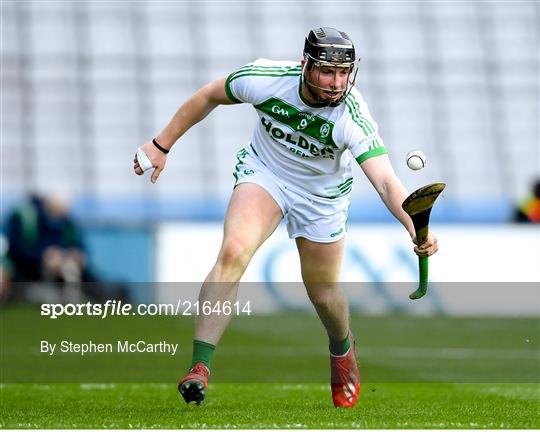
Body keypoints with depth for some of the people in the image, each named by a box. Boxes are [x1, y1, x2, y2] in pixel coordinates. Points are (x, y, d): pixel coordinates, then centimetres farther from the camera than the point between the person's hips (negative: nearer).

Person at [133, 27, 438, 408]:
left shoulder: (353, 117, -33)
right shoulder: (267, 79, -27)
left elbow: (385, 181, -43)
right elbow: (209, 97, -8)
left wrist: (415, 228, -61)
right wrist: (162, 145, -3)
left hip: (322, 194, 0)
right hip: (264, 172, 0)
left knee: (323, 293, 9)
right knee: (234, 252, -26)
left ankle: (342, 351, 46)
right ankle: (199, 367, -28)